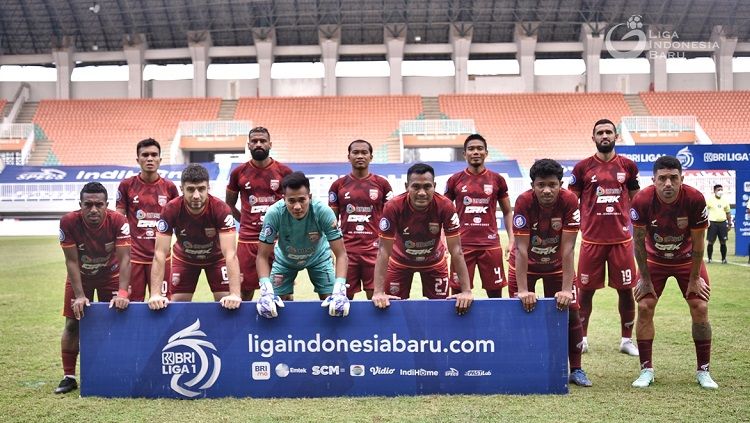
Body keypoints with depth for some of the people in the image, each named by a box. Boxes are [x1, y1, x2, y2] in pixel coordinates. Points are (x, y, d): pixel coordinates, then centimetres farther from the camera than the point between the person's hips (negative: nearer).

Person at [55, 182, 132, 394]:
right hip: (80, 276, 1)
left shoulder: (118, 221, -30)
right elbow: (71, 261, -23)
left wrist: (122, 292, -39)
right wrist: (79, 295, -27)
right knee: (72, 324, -1)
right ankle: (68, 376, 10)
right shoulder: (68, 222, -28)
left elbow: (124, 259, -30)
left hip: (110, 275, 0)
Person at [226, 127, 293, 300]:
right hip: (248, 240, 1)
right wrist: (246, 221, 7)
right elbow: (229, 204, 16)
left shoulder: (284, 172, 0)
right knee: (245, 290, 7)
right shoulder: (239, 172, 4)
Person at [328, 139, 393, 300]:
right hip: (346, 249, 1)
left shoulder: (382, 184, 5)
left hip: (374, 248, -1)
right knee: (345, 297, 5)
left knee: (376, 296, 0)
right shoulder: (338, 185, 7)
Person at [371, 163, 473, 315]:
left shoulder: (446, 206, -30)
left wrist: (466, 291, -30)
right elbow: (383, 250, -28)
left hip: (434, 261, 1)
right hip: (400, 261, -1)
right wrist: (378, 292, -35)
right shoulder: (393, 207, -32)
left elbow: (456, 250, -25)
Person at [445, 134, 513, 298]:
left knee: (496, 293, 5)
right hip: (462, 245, 0)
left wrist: (512, 239, 2)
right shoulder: (455, 180, 4)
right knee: (458, 293, 2)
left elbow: (507, 212, 13)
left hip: (491, 244, 1)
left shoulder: (497, 179, 6)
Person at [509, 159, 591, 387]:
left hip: (557, 265, 1)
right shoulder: (524, 202, -28)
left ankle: (576, 370, 12)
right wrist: (523, 290, -31)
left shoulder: (569, 201, -26)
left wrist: (566, 289, -27)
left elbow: (568, 249, -25)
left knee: (570, 312, -2)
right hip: (525, 265, -1)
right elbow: (521, 249, -28)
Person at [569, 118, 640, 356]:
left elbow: (636, 200, 15)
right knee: (585, 290, 6)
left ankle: (627, 339, 20)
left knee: (626, 290, 5)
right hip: (592, 239, -1)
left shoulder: (627, 166, 6)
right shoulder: (583, 167, 2)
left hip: (621, 238, 1)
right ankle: (581, 337, 20)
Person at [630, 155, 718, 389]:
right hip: (654, 259, 0)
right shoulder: (642, 201, -28)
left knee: (700, 309, -6)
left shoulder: (695, 199, -28)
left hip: (687, 259, 0)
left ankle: (703, 371, 8)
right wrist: (645, 279, -11)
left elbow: (698, 243, -16)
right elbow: (639, 242, -15)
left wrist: (694, 278, -9)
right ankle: (646, 370, 2)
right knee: (644, 308, -9)